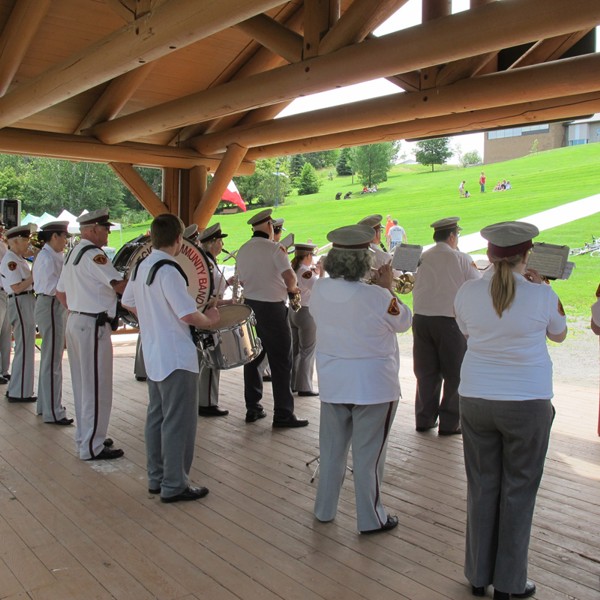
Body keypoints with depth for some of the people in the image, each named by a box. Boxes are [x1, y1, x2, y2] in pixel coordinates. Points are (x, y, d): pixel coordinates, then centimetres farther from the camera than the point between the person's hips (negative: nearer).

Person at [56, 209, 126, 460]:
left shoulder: (73, 254, 15)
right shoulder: (93, 254, -16)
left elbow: (60, 292, 21)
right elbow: (120, 286, -20)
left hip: (75, 323, 10)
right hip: (93, 326, -10)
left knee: (83, 385, 18)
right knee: (97, 388, -2)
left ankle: (84, 437, 28)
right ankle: (92, 446, 4)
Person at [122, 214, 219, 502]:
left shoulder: (140, 267, 7)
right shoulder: (168, 271, -21)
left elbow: (128, 303, 19)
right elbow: (188, 314, -24)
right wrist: (209, 319, -6)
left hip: (153, 356, 9)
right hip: (176, 358, -9)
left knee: (157, 417, 16)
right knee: (178, 422, 0)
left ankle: (156, 478, 27)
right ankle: (174, 486, 8)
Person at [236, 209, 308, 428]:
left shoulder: (242, 251, 8)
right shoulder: (274, 248, -12)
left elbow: (242, 281, 13)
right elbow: (290, 278, -19)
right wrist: (291, 288, 1)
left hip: (250, 305, 7)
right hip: (272, 308, -6)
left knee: (252, 358, 13)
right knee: (281, 362, 0)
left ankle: (252, 409, 19)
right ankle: (283, 415, 2)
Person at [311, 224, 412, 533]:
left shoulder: (318, 290, -8)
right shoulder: (378, 297, -22)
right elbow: (403, 321, -5)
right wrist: (387, 287, 3)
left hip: (331, 383, 5)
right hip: (373, 386, -5)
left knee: (331, 449, 19)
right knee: (369, 454, 8)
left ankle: (324, 509, 33)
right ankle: (371, 518, 22)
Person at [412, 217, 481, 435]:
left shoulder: (422, 258, 2)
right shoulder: (462, 259, -7)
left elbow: (415, 286, 7)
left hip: (421, 319, 4)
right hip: (449, 321, -4)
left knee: (426, 372, 14)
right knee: (454, 374, 8)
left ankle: (424, 419, 21)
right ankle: (449, 423, 12)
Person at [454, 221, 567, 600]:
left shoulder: (468, 292, -5)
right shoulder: (542, 295, -11)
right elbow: (559, 334, 9)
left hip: (476, 400, 2)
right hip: (528, 402, -2)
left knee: (482, 487, 14)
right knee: (519, 491, 10)